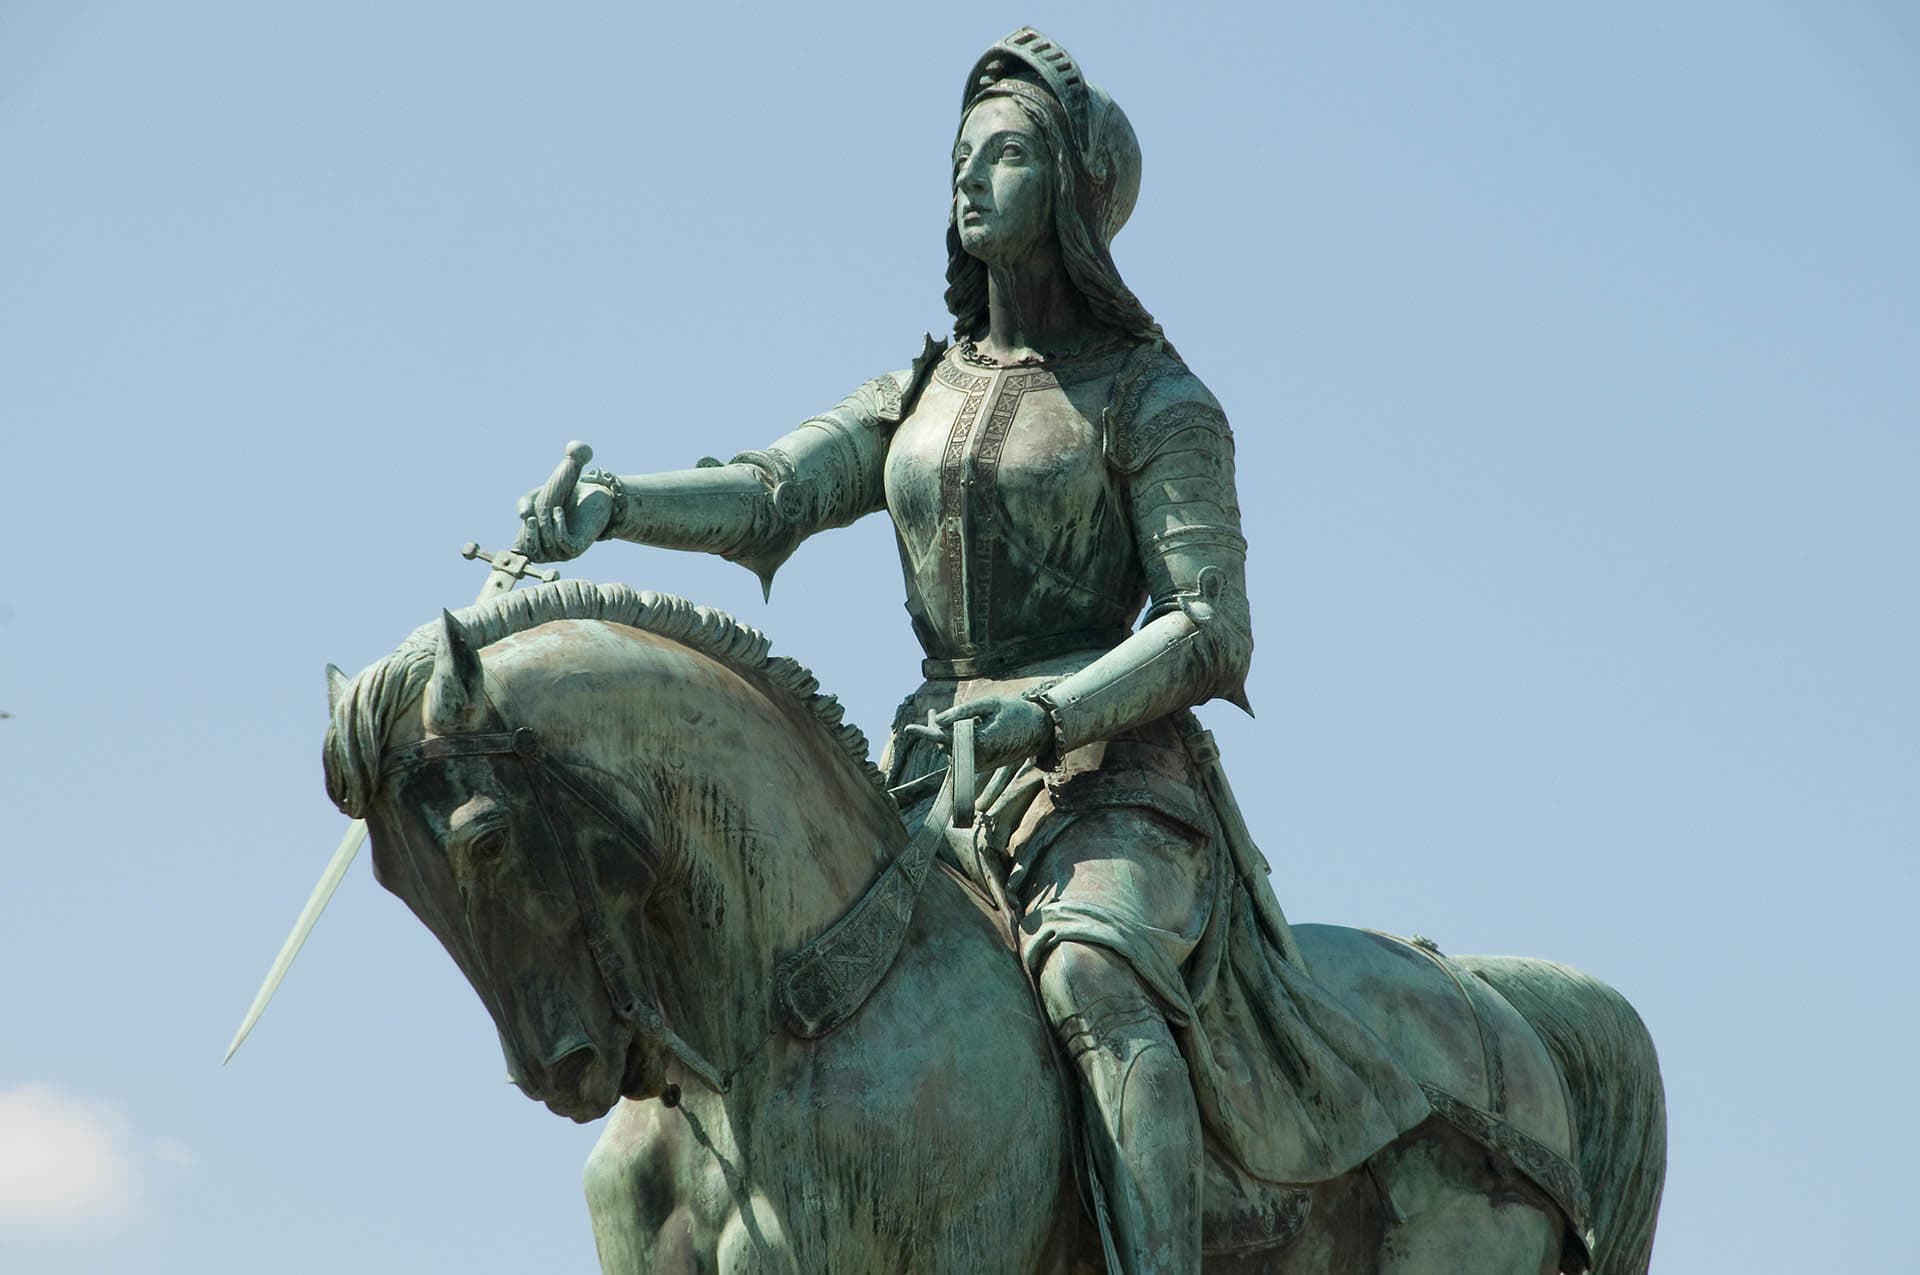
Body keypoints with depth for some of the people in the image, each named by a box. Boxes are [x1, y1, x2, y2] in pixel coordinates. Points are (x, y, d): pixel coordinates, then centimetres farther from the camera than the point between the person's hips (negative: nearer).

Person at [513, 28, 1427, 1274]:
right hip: (934, 774, 7)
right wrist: (612, 502, -19)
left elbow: (1210, 636, -11)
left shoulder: (1156, 403, -3)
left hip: (1105, 772, -7)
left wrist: (1047, 716, -26)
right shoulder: (926, 391, 15)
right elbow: (775, 495, 1)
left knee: (1090, 969, -37)